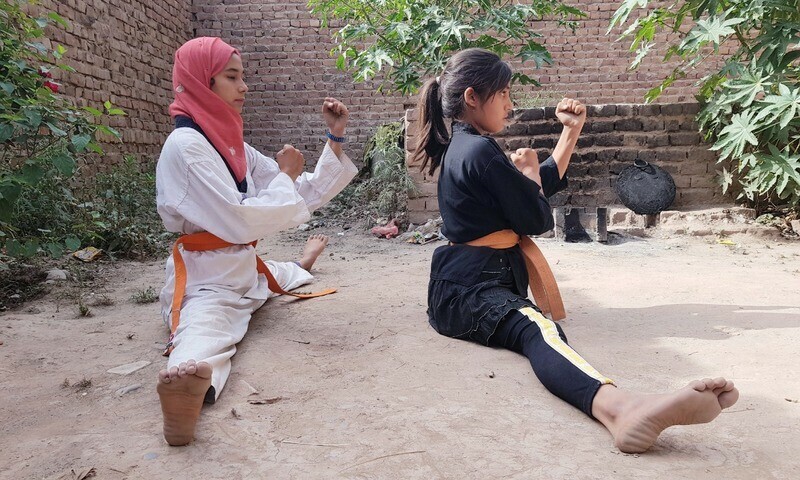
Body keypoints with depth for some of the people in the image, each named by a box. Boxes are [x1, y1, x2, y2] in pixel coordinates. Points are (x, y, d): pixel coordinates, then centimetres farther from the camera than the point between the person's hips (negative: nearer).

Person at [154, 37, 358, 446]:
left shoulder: (234, 145, 8)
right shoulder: (185, 145, -17)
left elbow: (306, 196, 9)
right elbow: (239, 221, -26)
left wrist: (335, 138, 1)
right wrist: (284, 176, -11)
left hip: (244, 270, 9)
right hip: (206, 281, -9)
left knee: (286, 274, 35)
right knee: (207, 329, -41)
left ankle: (300, 266, 69)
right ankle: (187, 375, -71)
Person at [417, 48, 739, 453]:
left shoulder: (462, 148, 19)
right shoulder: (481, 151, -14)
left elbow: (545, 185, 26)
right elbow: (538, 219, -10)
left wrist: (571, 129, 24)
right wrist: (528, 171, 10)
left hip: (468, 280, 13)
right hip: (470, 289, -13)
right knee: (538, 330, -44)